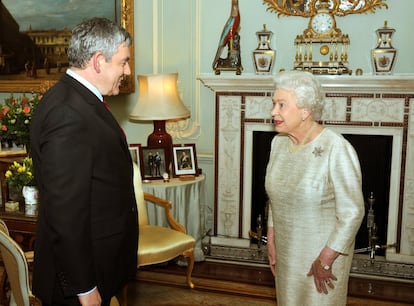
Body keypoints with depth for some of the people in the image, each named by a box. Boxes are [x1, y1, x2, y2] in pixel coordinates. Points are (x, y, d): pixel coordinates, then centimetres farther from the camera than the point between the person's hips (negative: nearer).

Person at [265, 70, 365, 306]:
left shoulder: (337, 149, -24)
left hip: (324, 252, -6)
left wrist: (325, 260, -16)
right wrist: (271, 240, 5)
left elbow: (352, 213, -21)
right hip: (286, 251, 6)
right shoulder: (278, 142, -2)